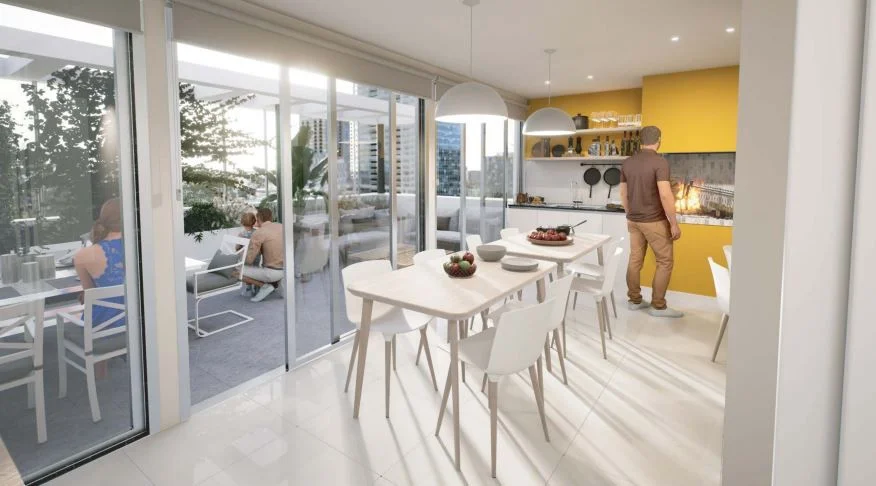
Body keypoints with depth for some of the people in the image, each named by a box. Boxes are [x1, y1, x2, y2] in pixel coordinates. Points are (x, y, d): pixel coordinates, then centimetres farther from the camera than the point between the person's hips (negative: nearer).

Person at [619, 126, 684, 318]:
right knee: (665, 262, 4)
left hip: (634, 220, 6)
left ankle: (634, 300, 20)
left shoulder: (627, 163, 4)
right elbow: (665, 195, -21)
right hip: (655, 221, -6)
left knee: (635, 261, 12)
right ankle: (658, 306, 7)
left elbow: (623, 194, 10)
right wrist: (674, 223, -14)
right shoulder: (659, 162, -16)